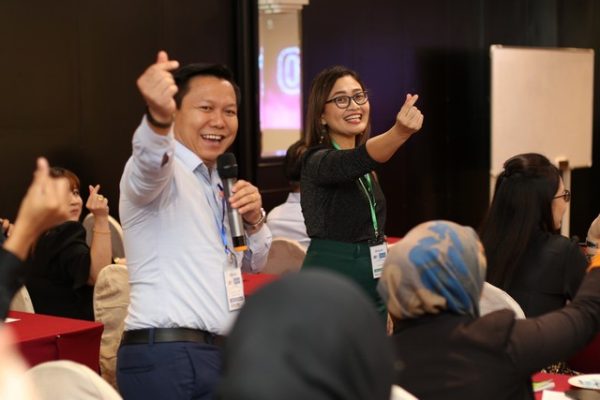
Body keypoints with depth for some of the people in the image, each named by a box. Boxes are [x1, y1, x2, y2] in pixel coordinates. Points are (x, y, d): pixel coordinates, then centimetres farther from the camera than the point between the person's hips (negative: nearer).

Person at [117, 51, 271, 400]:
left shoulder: (219, 185, 16)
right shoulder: (162, 172, -8)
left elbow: (254, 263, 24)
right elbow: (150, 160, -33)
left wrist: (254, 220, 3)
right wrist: (158, 119, -55)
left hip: (221, 355, 8)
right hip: (167, 359, -8)